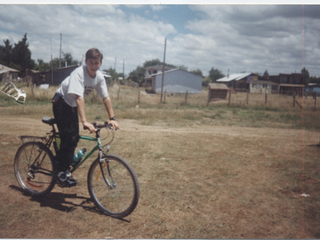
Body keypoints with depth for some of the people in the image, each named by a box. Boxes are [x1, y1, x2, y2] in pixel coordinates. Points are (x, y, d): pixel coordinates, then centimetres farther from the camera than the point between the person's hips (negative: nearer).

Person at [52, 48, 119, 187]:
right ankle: (62, 172, -2)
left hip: (72, 106, 7)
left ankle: (67, 168, 18)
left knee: (74, 138, 3)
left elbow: (106, 98, -7)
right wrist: (85, 122, -47)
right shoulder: (79, 73, -31)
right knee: (68, 138, -14)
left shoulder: (99, 77, -11)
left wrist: (112, 118, -13)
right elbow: (79, 98, -40)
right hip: (61, 103, -7)